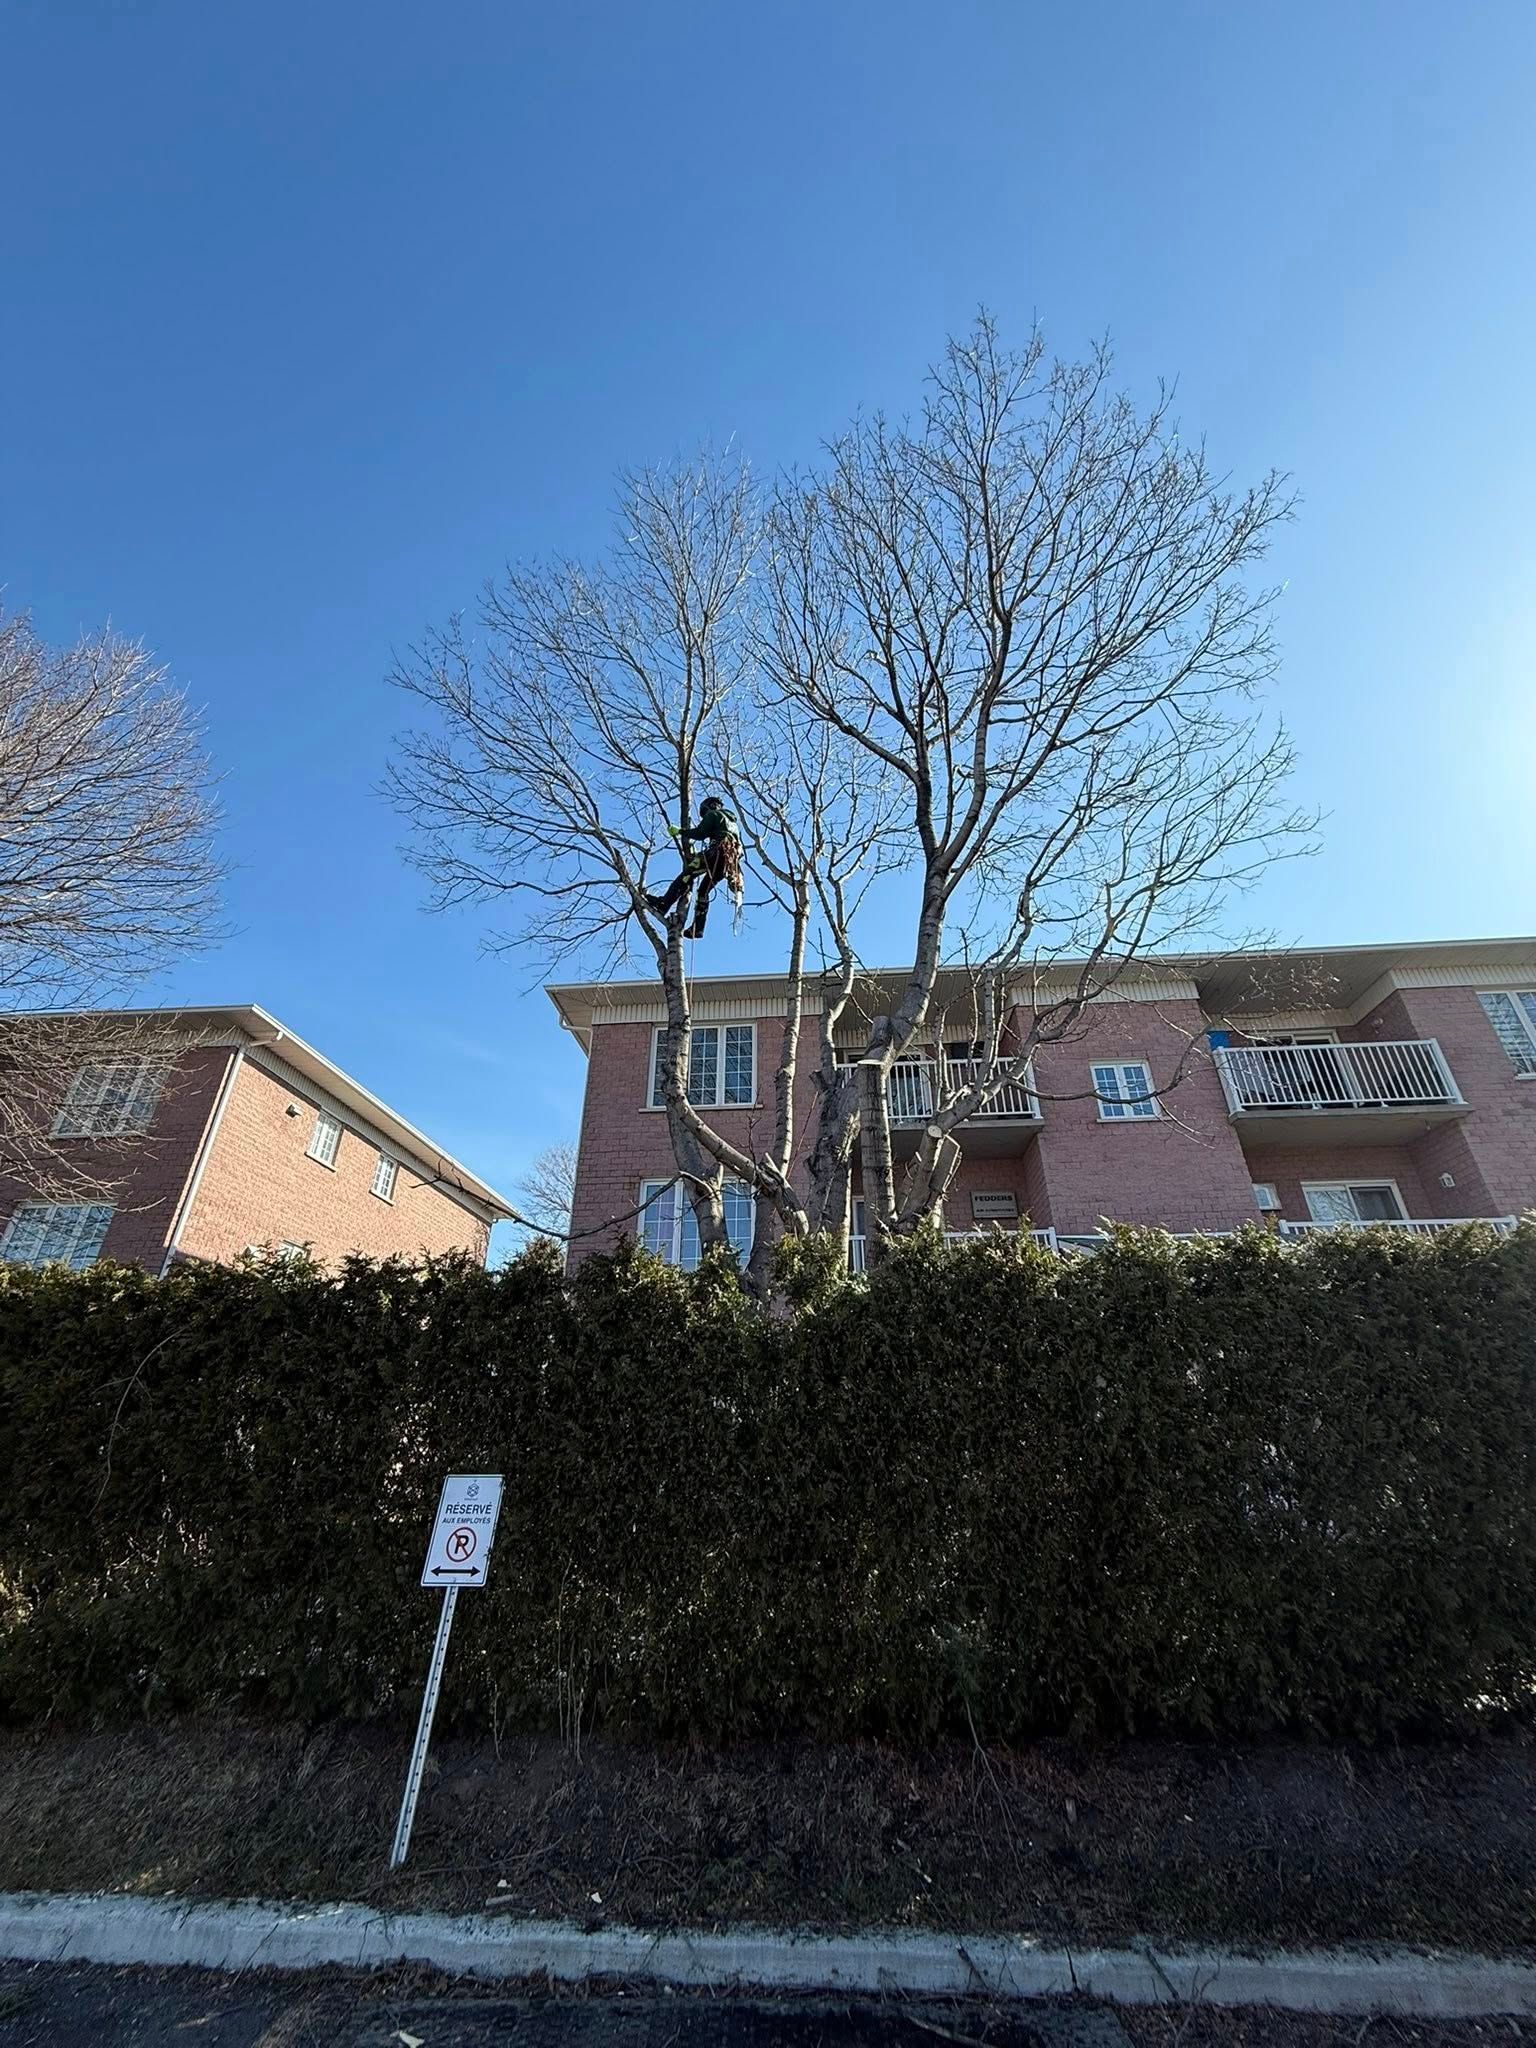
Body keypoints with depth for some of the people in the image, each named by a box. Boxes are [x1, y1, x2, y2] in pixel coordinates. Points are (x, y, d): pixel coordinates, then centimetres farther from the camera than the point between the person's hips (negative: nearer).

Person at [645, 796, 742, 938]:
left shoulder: (712, 814, 11)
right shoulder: (731, 821, 37)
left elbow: (700, 833, -4)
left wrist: (680, 832, 5)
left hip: (718, 853, -8)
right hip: (731, 861, 8)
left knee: (687, 874, -14)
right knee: (704, 889, 11)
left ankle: (663, 905, -28)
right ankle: (697, 928, 4)